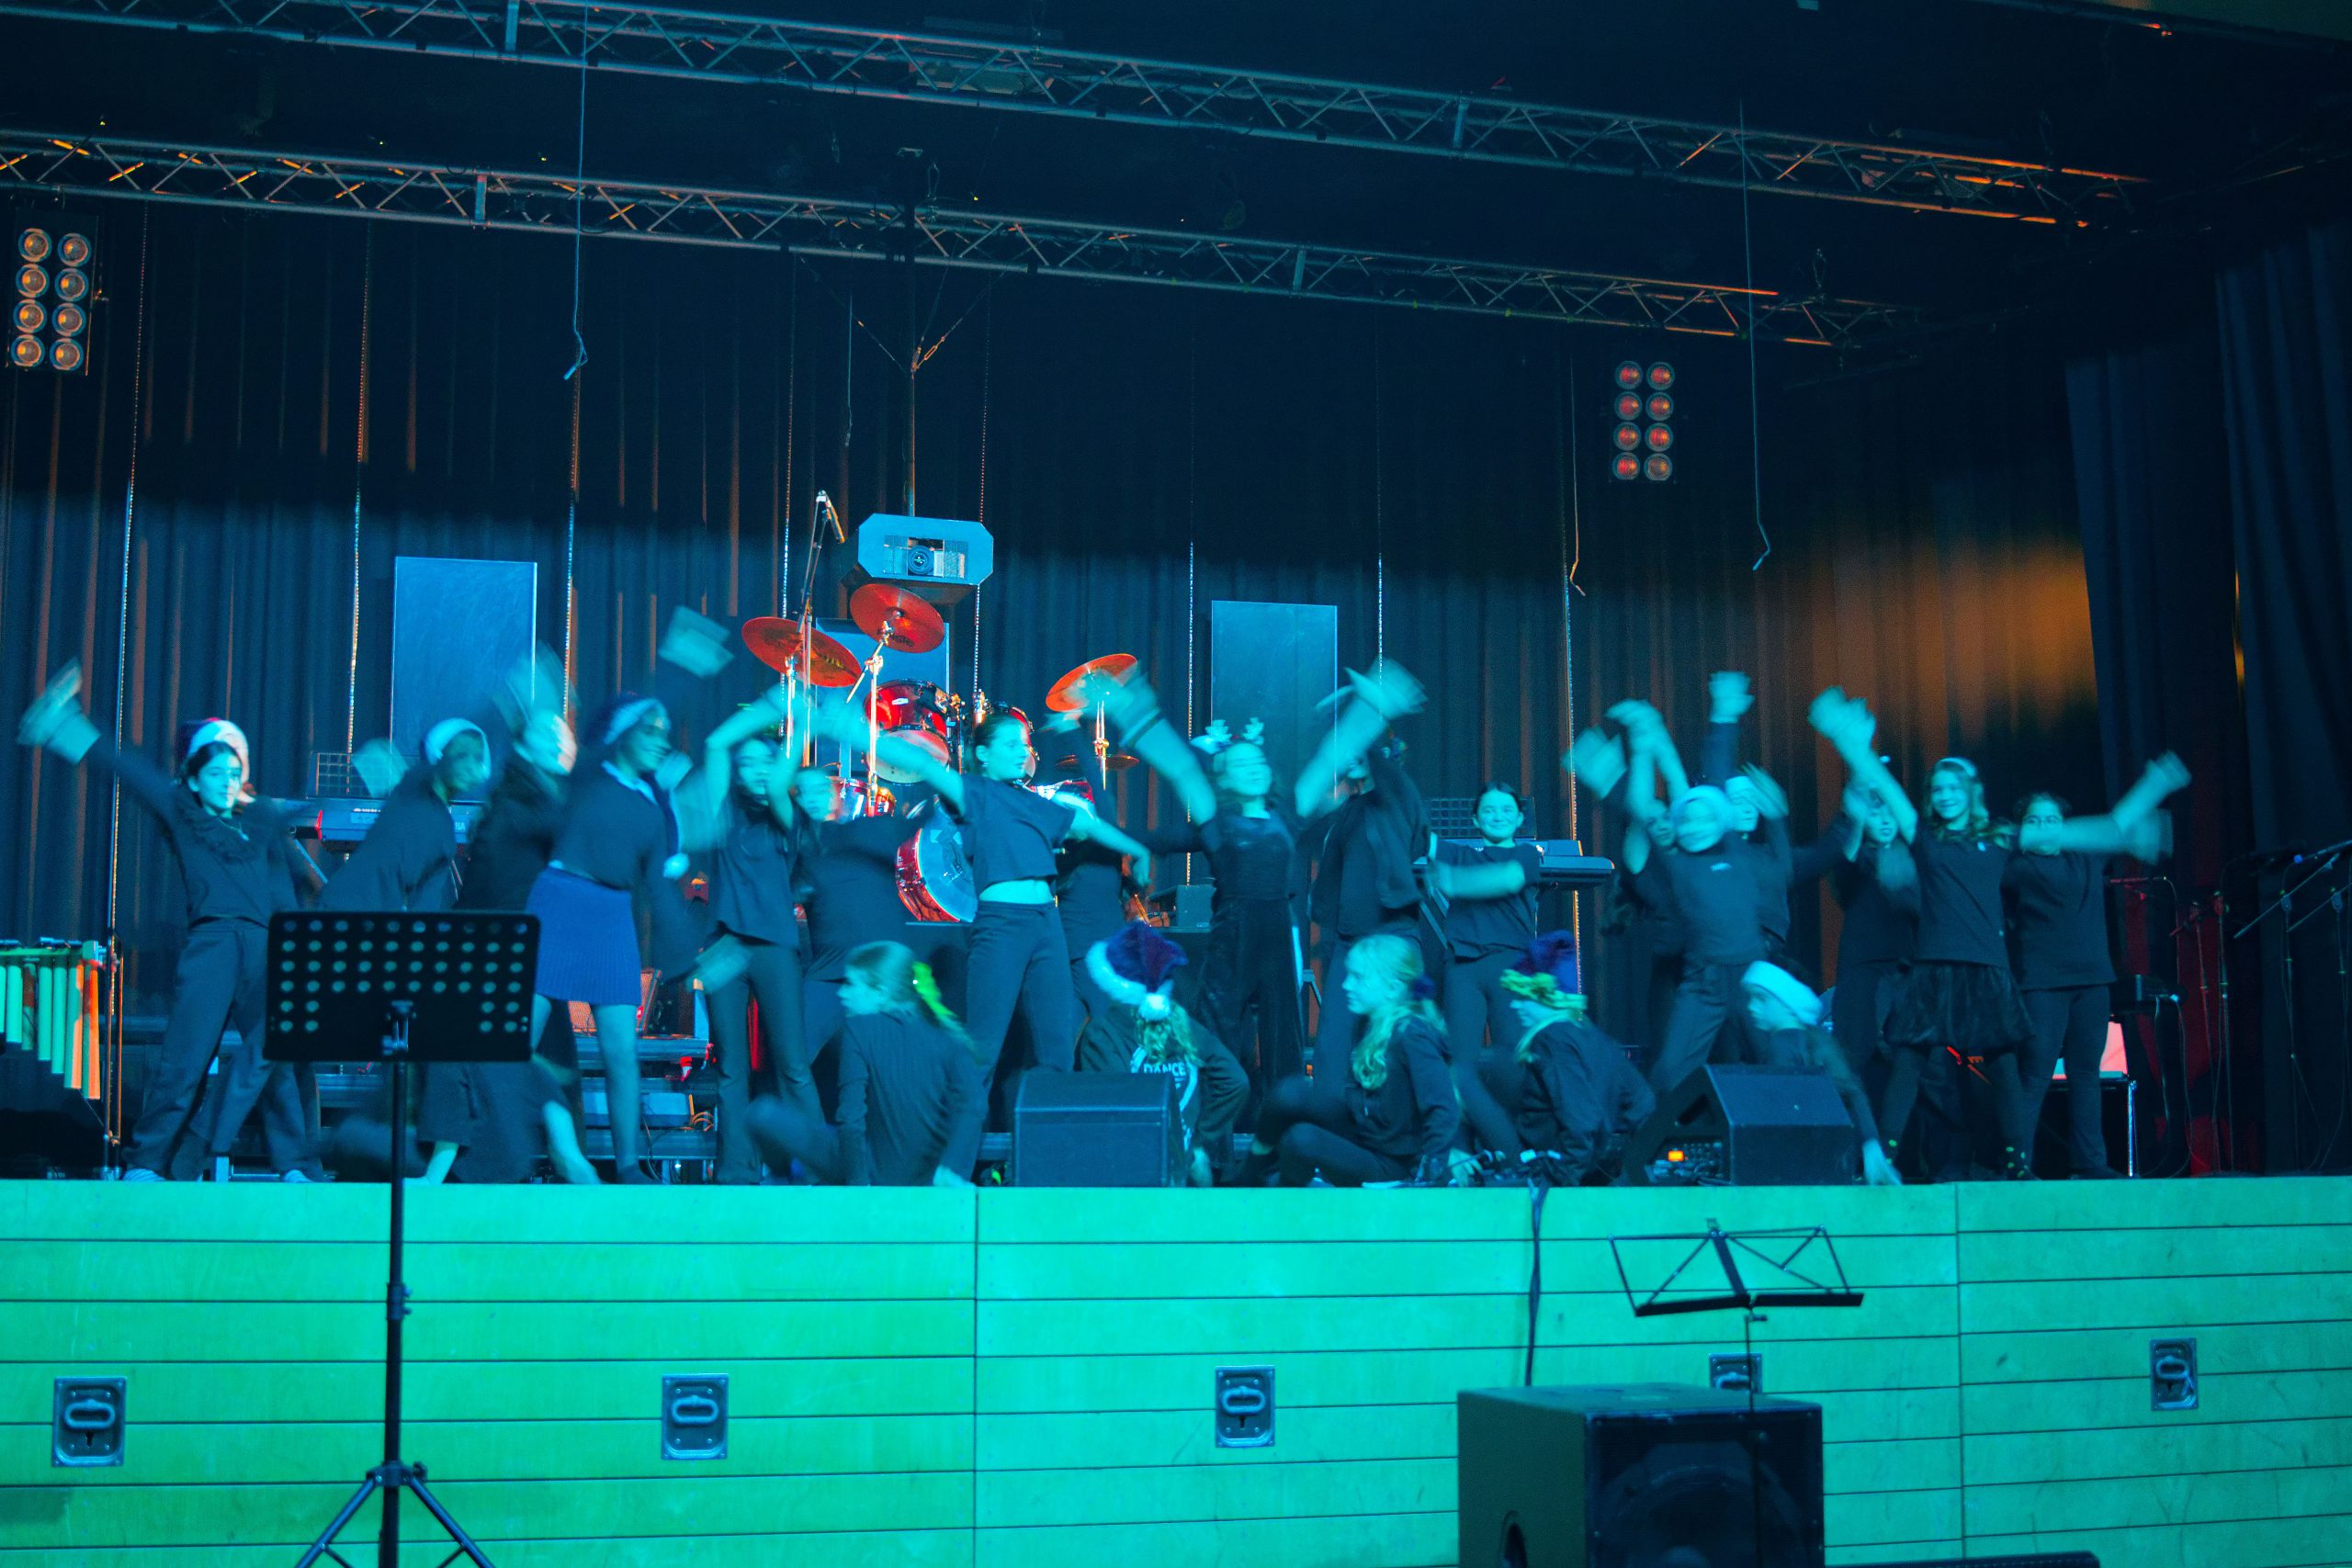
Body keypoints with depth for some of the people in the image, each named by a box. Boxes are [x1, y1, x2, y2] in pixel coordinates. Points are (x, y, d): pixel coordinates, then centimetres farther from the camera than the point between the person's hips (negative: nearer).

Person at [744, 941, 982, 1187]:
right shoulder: (946, 1036, 1)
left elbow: (851, 1115, -16)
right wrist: (948, 1168, -19)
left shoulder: (859, 1028, -8)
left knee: (764, 1113, 1)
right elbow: (973, 1104, -15)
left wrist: (857, 1181, -11)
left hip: (878, 1177, -5)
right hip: (931, 1177, 6)